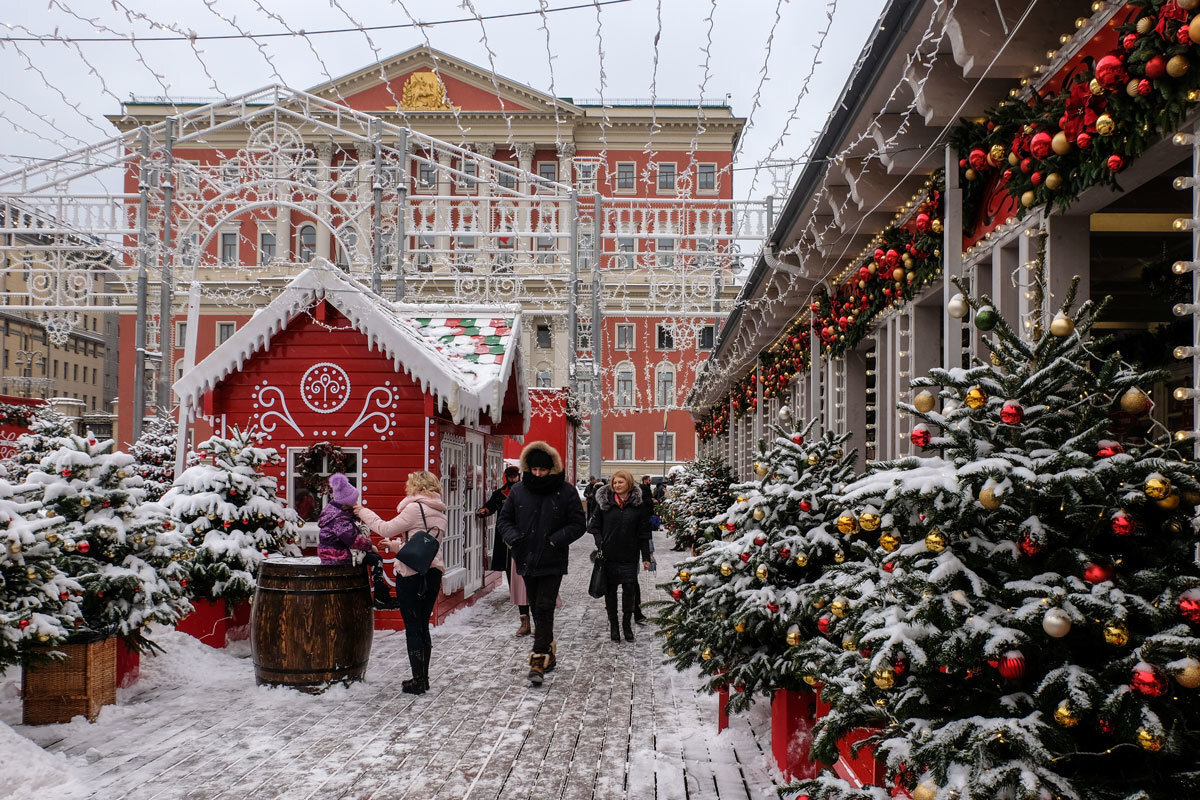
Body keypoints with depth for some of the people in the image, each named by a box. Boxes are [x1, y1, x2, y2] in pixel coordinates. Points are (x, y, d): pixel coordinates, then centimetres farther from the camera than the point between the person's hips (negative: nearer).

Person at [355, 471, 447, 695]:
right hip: (433, 574, 7)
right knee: (423, 626, 15)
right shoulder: (439, 513, 13)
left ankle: (418, 681, 5)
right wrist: (395, 545, 30)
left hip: (412, 575, -7)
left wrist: (365, 513, 5)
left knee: (413, 628, 0)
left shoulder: (415, 508, -12)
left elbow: (386, 528, -9)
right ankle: (423, 679, 20)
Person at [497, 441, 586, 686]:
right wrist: (513, 538, -8)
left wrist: (556, 540, -16)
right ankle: (548, 654, 27)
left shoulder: (566, 491, -5)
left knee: (544, 610, -10)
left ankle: (539, 661, -10)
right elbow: (504, 519, 11)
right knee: (536, 610, 13)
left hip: (552, 562, -4)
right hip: (527, 560, 4)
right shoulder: (518, 491, 4)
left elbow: (577, 525, -3)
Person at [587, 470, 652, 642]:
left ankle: (627, 623, 17)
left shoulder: (639, 503, -1)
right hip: (609, 555, 1)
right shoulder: (604, 501, 0)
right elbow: (595, 525, 6)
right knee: (610, 589, 6)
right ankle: (613, 624, 19)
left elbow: (643, 532, 2)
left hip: (629, 556, -1)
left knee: (629, 589, 0)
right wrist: (600, 543, -10)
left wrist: (646, 557, 0)